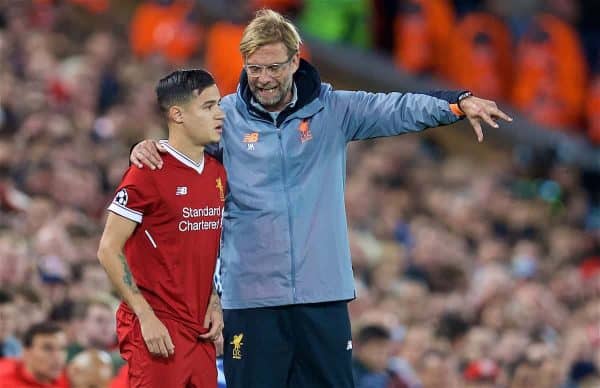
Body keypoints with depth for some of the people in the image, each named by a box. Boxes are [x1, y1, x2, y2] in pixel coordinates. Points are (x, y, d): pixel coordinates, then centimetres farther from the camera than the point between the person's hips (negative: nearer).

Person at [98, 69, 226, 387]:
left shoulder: (218, 173, 12)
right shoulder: (149, 172, -11)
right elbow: (109, 250, -12)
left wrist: (214, 302, 8)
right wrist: (146, 316, -16)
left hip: (201, 331, 7)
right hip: (157, 331, -7)